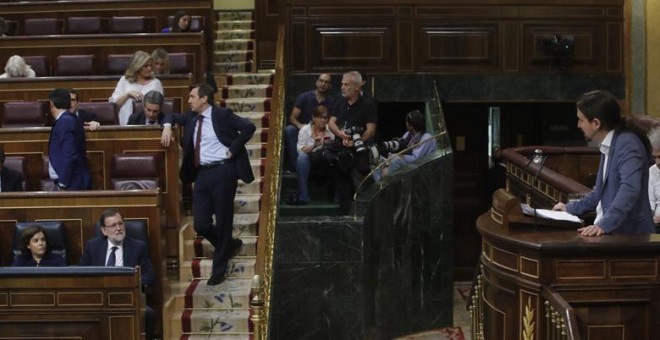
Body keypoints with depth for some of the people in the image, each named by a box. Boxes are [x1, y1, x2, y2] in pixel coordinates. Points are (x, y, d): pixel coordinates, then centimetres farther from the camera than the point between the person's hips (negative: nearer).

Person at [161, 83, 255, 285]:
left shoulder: (222, 115, -4)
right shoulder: (192, 118, 14)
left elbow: (249, 128, -9)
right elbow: (173, 116, 30)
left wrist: (232, 150, -10)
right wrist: (168, 126, 7)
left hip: (222, 172, -6)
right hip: (202, 174, 6)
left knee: (223, 221, 1)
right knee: (200, 224, 1)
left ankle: (219, 269, 14)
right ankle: (229, 245, 29)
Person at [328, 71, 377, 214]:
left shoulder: (368, 105, -3)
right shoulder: (340, 103, 15)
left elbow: (371, 130, -9)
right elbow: (331, 123, 10)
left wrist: (355, 142, -22)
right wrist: (340, 134, -11)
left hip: (358, 154, -6)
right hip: (340, 151, 6)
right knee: (342, 187, 11)